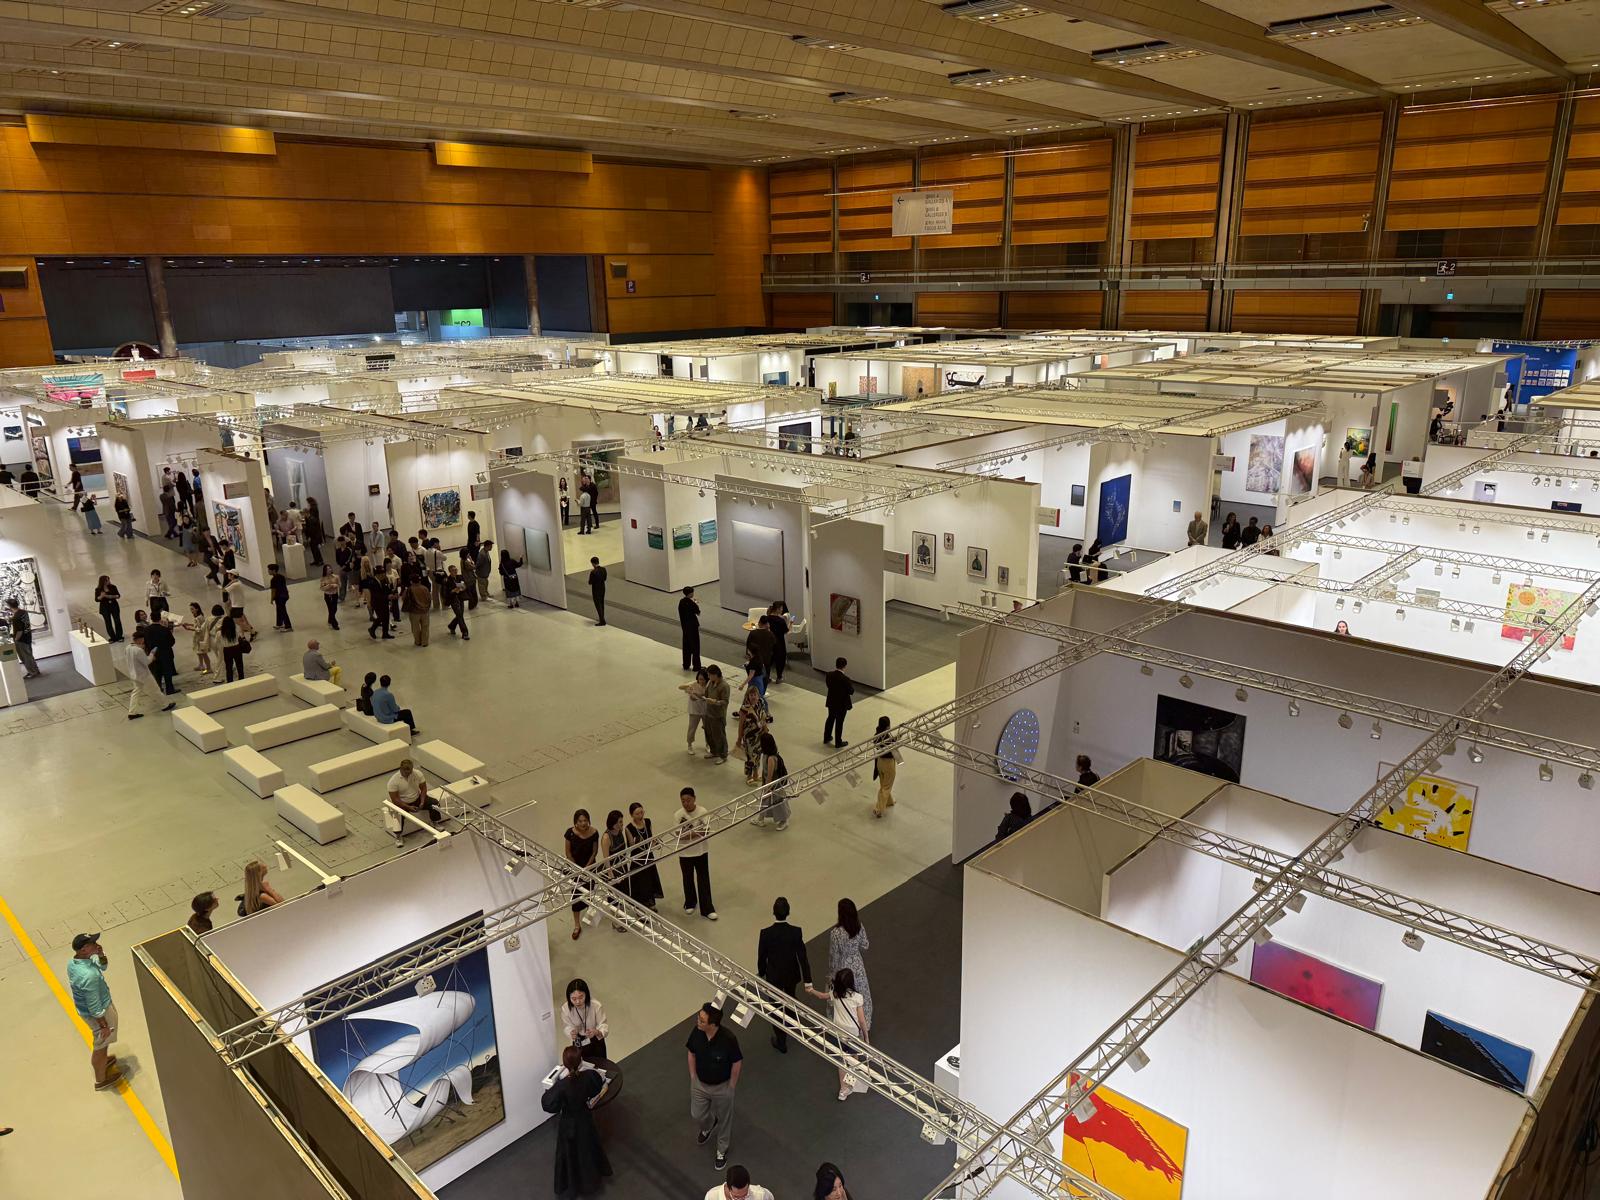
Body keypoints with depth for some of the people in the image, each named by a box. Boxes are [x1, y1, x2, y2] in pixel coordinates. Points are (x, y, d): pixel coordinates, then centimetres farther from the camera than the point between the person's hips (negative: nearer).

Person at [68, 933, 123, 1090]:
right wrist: (104, 1025, -16)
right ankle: (101, 1080, 38)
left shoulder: (72, 963, -12)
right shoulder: (89, 975, -39)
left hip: (83, 1008, 8)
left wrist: (101, 955, -17)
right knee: (101, 1044, 16)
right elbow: (94, 1006, -29)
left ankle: (102, 1061, 58)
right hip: (98, 1012, -8)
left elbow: (103, 966, 5)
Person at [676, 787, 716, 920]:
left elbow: (706, 831, -14)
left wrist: (688, 834, -29)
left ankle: (707, 909, 13)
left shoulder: (702, 811, -13)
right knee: (688, 879, 18)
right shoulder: (679, 815, -12)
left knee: (704, 880, 4)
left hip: (701, 851, -1)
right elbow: (679, 836, -14)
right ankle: (690, 903, 40)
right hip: (685, 853, 1)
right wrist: (696, 833, -29)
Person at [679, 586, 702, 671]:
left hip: (685, 625, 7)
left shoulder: (681, 602, 0)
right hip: (692, 625, -7)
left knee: (686, 645, 15)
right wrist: (697, 604, 4)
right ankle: (696, 666, 5)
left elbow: (680, 613, 9)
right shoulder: (691, 603, -21)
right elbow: (698, 613, -8)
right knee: (695, 645, 2)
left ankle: (686, 665, 21)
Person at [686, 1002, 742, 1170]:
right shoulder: (697, 1032, -23)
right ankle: (708, 1127, 58)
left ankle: (722, 1150, 46)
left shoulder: (728, 1040, -35)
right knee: (697, 1115, 23)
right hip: (699, 1084, 4)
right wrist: (693, 1077, 2)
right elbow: (691, 1053, -3)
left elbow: (737, 1063, -18)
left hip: (722, 1087, -4)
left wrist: (731, 1086, -8)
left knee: (724, 1119, 19)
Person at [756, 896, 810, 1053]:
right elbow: (802, 957, -16)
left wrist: (761, 973, 8)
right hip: (792, 974, 2)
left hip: (773, 975, -2)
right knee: (790, 998, 30)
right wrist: (807, 980, -8)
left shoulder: (766, 933, -25)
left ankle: (781, 1042, 26)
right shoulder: (796, 932, -23)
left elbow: (762, 957, -11)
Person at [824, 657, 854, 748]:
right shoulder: (845, 679, -28)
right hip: (842, 704, -6)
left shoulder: (829, 674, -12)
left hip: (831, 702, 6)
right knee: (839, 722, 10)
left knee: (830, 718, 25)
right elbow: (851, 691, -18)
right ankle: (838, 742, 24)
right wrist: (852, 686, 2)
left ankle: (826, 738, 40)